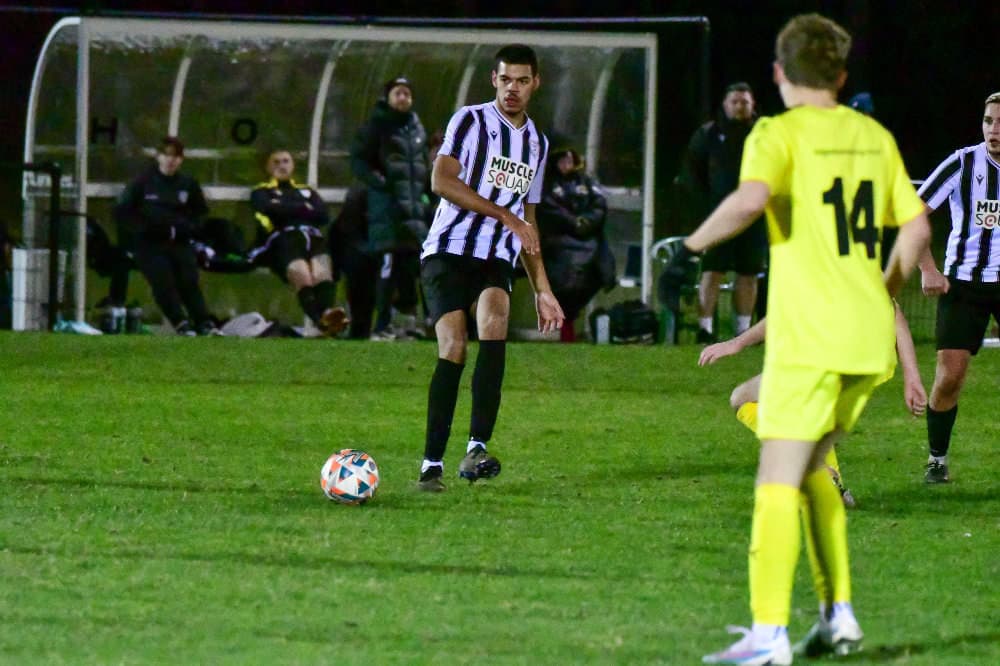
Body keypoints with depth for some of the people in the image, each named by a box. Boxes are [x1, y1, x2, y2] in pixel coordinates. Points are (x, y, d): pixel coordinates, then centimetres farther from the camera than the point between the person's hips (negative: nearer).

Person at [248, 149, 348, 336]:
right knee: (302, 277, -35)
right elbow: (271, 210, 5)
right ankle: (321, 320, -59)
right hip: (283, 239, -2)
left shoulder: (308, 192, 37)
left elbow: (323, 215, 15)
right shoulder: (261, 192, 30)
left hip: (313, 237, 2)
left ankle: (327, 313, -62)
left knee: (321, 273, -34)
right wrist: (304, 209, 11)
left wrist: (287, 209, 9)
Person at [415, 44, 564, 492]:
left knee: (494, 319, -27)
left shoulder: (537, 143, 21)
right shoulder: (471, 121, 2)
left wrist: (542, 291, 27)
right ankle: (432, 465, -10)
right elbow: (442, 180, -12)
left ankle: (477, 450, -35)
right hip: (449, 252, -3)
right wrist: (506, 216, -13)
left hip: (496, 262, 4)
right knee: (453, 346, -17)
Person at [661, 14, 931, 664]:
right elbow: (916, 228, 15)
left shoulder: (781, 133, -6)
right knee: (811, 469, 20)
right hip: (871, 340, 6)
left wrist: (693, 244, -12)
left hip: (809, 335, -6)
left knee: (779, 481, -7)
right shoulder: (875, 137, 13)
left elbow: (750, 199, -26)